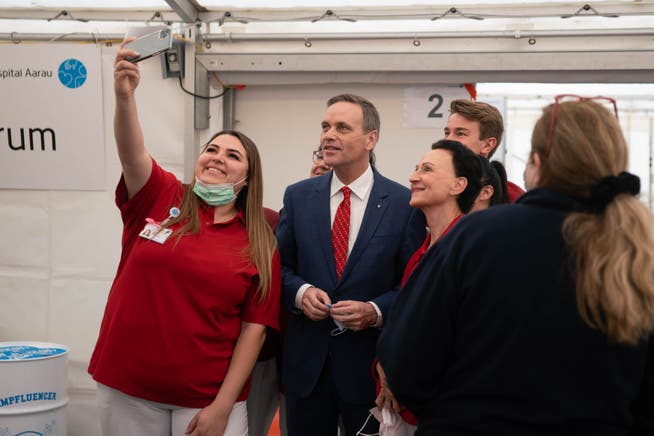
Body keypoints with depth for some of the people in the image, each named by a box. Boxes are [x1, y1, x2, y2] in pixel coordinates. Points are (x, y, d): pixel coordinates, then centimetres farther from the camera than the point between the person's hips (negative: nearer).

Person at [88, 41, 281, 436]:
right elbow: (131, 152, -18)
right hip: (128, 389, 1)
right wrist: (125, 95, -36)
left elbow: (255, 328, -4)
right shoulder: (162, 198, 1)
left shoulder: (260, 243, 0)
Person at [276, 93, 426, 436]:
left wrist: (376, 311, -19)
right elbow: (279, 266, 8)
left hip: (370, 364, -2)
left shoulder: (405, 203, -5)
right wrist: (300, 291, -12)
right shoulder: (298, 196, 4)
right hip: (305, 360, 2)